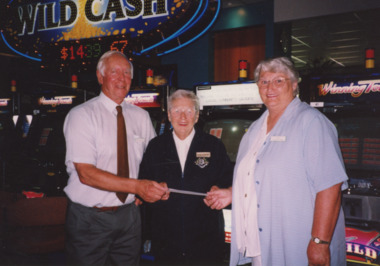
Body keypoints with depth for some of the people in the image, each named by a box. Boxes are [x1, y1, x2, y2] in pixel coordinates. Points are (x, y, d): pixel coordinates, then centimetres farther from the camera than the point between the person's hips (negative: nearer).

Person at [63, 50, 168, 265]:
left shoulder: (141, 117, 6)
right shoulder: (81, 115, -10)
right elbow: (86, 173, -19)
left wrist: (157, 187, -8)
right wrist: (137, 186, -27)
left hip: (129, 214, 4)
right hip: (90, 217, -4)